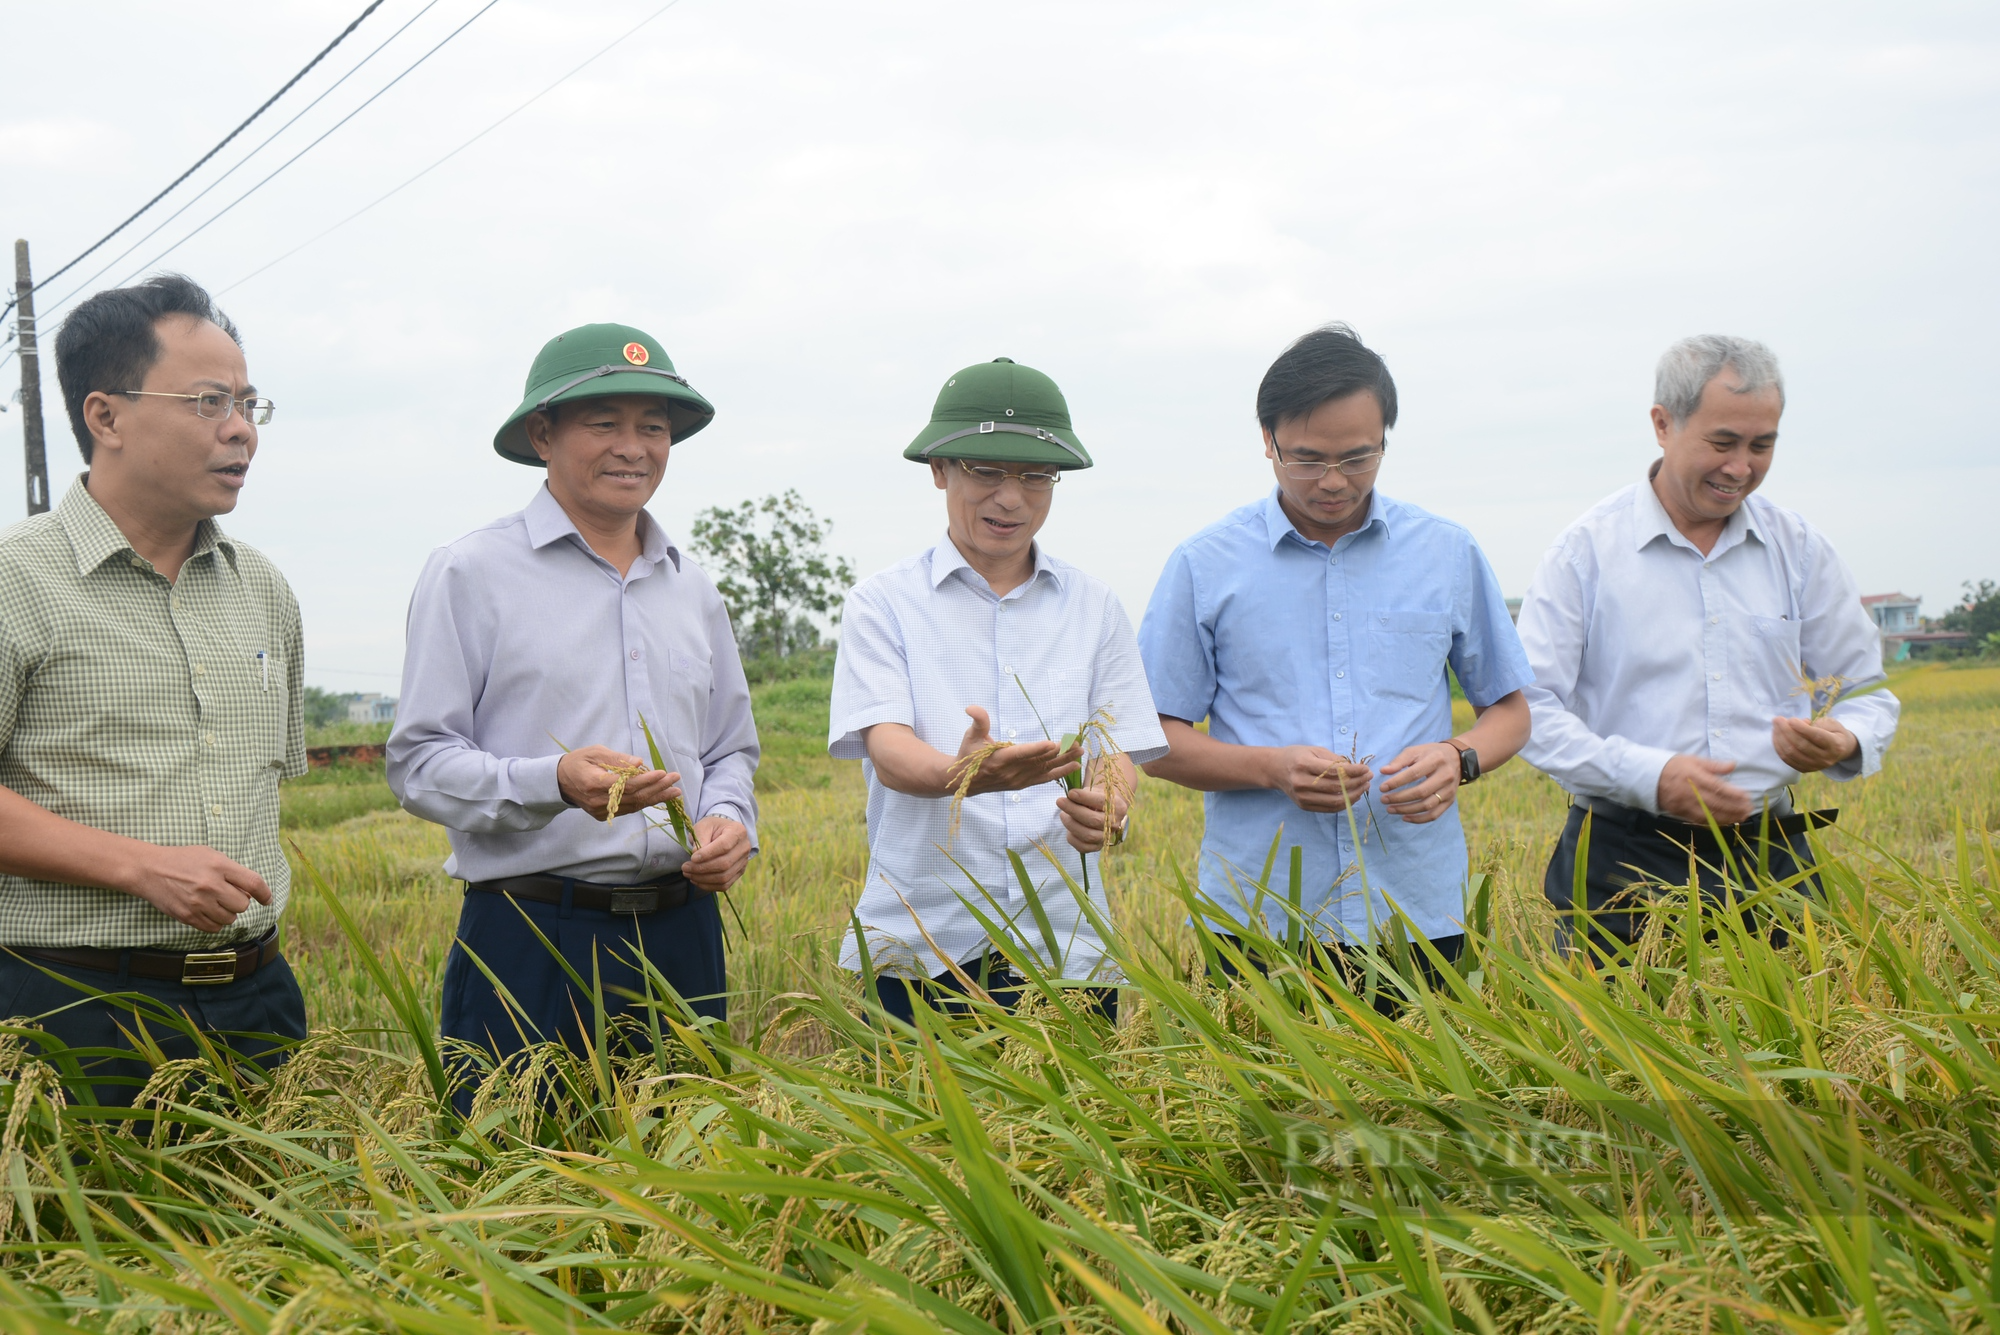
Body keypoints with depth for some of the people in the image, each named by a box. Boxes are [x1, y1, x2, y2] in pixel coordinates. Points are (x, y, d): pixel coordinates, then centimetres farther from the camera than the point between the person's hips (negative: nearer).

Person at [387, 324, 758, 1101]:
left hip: (683, 939, 5)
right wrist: (555, 783, -22)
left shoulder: (692, 590, 16)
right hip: (531, 944, -5)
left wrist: (731, 820, 2)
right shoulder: (470, 575, -1)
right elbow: (418, 765, -6)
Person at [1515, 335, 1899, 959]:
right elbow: (1529, 708, -6)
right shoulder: (1587, 549, -2)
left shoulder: (1800, 549, 9)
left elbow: (1865, 694, 14)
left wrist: (1845, 741, -10)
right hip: (1626, 862, -3)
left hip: (1769, 859, 3)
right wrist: (1647, 774, -19)